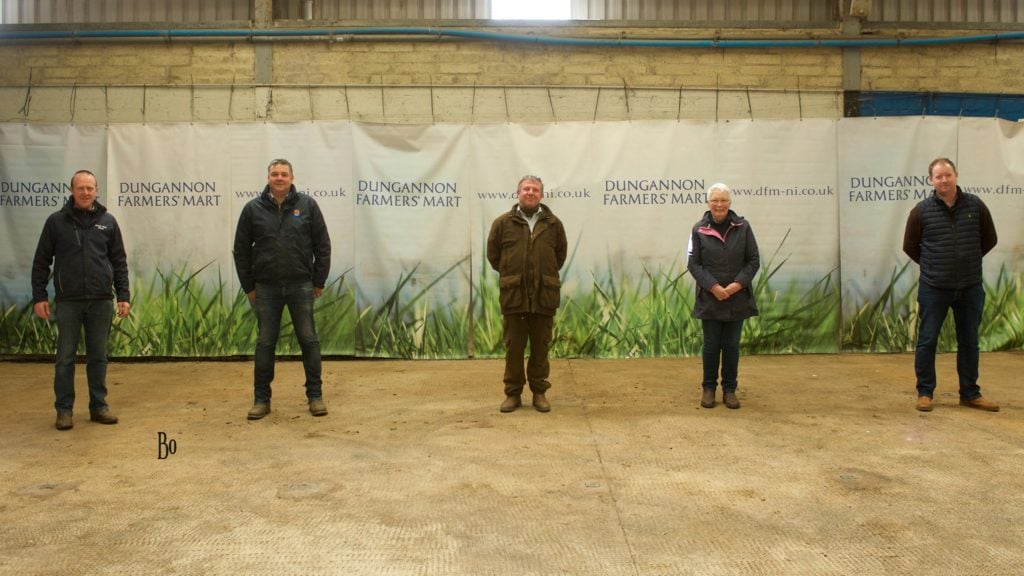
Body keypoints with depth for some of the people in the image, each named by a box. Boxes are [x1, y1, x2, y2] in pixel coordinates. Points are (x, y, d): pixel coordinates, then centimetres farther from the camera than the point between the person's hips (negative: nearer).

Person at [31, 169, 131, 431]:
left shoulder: (107, 221, 6)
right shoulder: (56, 221, 2)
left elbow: (119, 262, 8)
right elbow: (41, 262, 4)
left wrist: (123, 296, 2)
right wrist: (39, 296, -2)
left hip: (101, 301, 1)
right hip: (67, 301, -1)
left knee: (98, 356, 8)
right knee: (65, 357, 4)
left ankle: (99, 406, 18)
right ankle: (64, 409, 13)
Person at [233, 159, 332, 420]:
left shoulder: (307, 205, -1)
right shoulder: (253, 208, 1)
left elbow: (323, 245, 2)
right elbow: (241, 249, 6)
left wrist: (319, 281, 0)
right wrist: (248, 286, 4)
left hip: (301, 286, -1)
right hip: (266, 288, 1)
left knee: (308, 340, 3)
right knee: (265, 343, 7)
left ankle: (315, 395, 14)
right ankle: (261, 399, 17)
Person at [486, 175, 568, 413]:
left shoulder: (553, 223, 5)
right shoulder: (503, 222, 1)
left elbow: (561, 254, 16)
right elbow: (493, 254, 9)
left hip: (544, 295, 1)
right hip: (513, 295, -1)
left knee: (541, 347, 8)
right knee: (514, 347, 6)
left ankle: (539, 392, 19)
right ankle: (513, 393, 16)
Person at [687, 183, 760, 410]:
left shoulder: (742, 226, -2)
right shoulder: (699, 229, -5)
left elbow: (754, 260, 1)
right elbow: (693, 264, -4)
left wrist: (738, 284, -12)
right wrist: (713, 286, -14)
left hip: (738, 298, 1)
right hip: (709, 298, -1)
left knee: (732, 345, 9)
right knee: (711, 345, 7)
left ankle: (729, 390, 20)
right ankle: (708, 388, 20)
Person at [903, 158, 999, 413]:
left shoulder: (975, 206, 0)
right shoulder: (922, 210, -5)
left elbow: (989, 239, 12)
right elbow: (910, 246, 5)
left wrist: (968, 261, 15)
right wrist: (932, 265, 8)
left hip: (970, 287, 2)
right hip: (934, 288, -2)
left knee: (969, 342, 11)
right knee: (927, 341, 2)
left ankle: (970, 394, 22)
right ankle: (925, 393, 13)